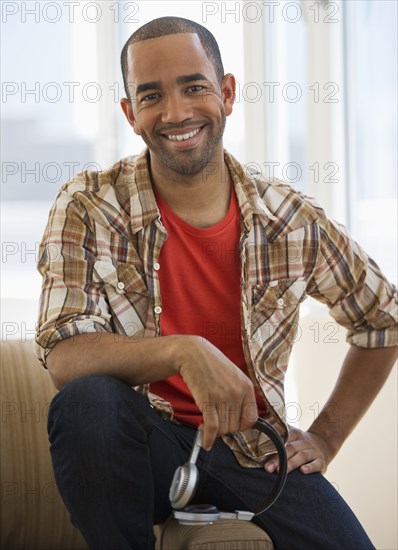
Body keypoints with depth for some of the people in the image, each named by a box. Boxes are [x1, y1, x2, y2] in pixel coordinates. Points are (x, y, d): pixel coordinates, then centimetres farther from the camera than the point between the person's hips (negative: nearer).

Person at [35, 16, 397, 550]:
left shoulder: (293, 219, -2)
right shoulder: (89, 208, -8)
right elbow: (63, 355, -19)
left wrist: (325, 438, 8)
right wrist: (183, 351, -35)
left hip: (250, 445, 1)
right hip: (141, 442, 0)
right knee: (87, 400, -34)